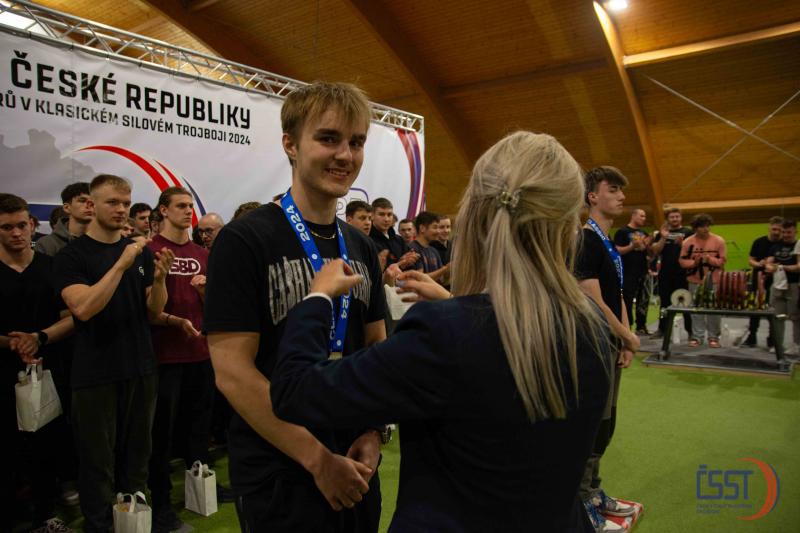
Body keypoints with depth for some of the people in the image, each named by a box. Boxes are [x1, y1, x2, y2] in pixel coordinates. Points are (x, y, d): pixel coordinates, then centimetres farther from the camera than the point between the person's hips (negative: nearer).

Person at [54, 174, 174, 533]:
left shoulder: (140, 252, 9)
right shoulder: (72, 255, -4)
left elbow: (154, 312, 6)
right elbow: (82, 308, -20)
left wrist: (159, 278, -13)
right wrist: (121, 265, -26)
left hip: (140, 369, 4)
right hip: (95, 374, -4)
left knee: (136, 458, 14)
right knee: (98, 463, 6)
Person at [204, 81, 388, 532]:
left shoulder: (361, 247, 4)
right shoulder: (244, 241, -14)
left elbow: (377, 348, 9)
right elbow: (233, 373, -18)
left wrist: (372, 434, -5)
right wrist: (319, 459, -18)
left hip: (355, 469, 6)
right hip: (280, 476, -6)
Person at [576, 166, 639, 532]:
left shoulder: (609, 244, 13)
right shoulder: (585, 240, -17)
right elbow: (593, 302, -22)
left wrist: (624, 341, 8)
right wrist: (629, 337, -10)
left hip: (609, 346, 10)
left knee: (604, 424, 18)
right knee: (592, 427, 0)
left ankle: (593, 492, 33)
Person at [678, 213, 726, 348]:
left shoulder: (719, 241, -2)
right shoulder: (688, 242, 0)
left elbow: (723, 261, -2)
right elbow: (682, 261, 0)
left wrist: (710, 260, -18)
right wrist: (694, 262, -17)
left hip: (714, 281, 0)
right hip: (695, 281, 1)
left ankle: (713, 337, 12)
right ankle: (697, 337, 11)